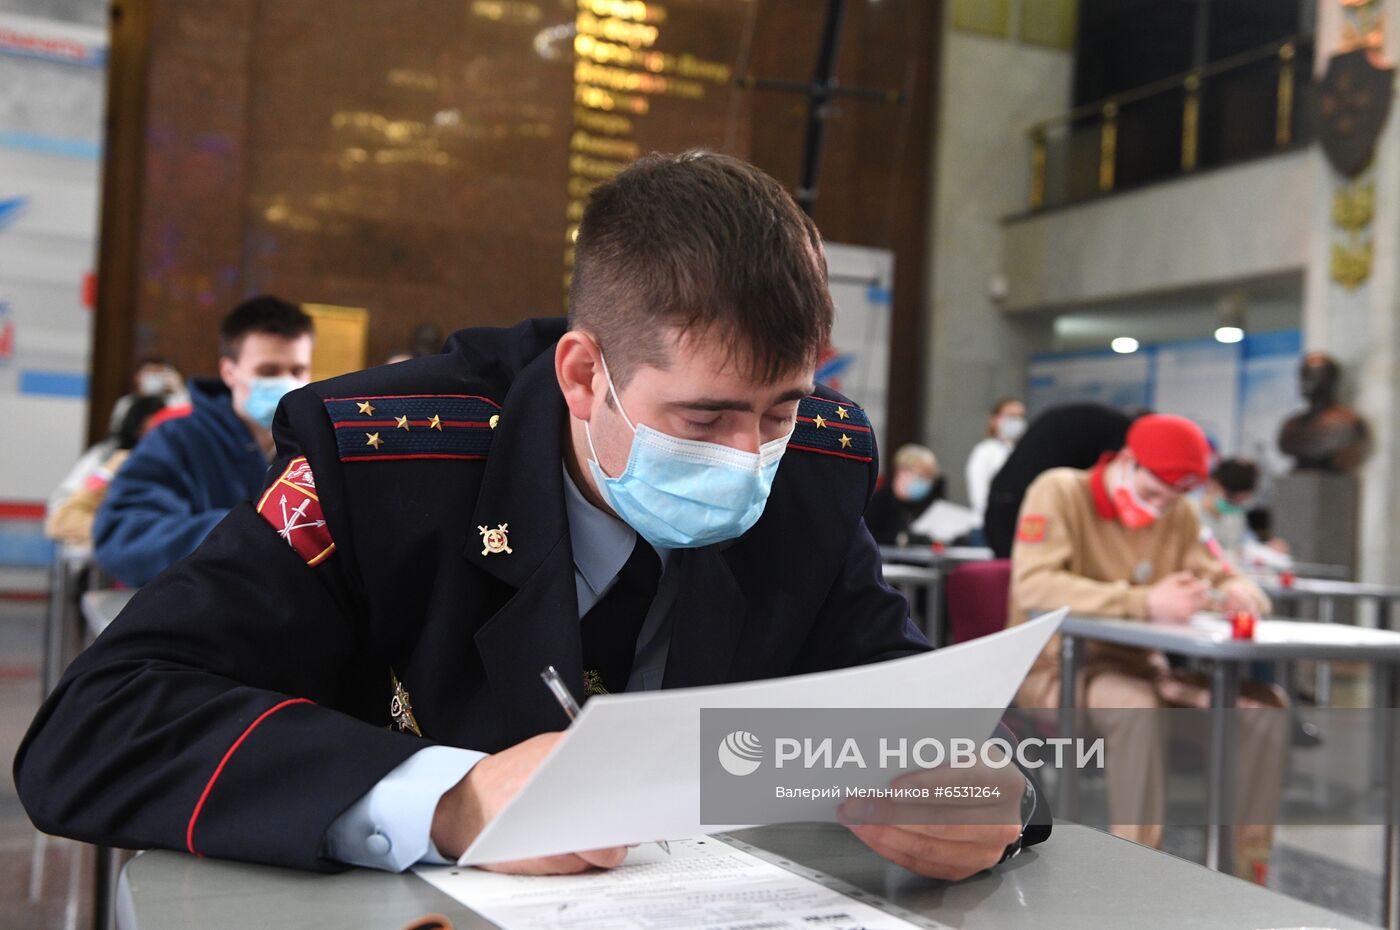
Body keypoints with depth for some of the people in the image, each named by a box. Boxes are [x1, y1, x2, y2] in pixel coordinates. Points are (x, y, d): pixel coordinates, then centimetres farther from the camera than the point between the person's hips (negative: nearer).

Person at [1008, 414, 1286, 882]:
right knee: (1137, 707, -37)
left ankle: (1244, 873, -4)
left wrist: (1237, 591, -18)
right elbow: (1033, 586, -26)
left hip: (1136, 667, 6)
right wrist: (1146, 603, -35)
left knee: (1266, 707, -11)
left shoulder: (1178, 515, 8)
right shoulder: (1059, 492, -11)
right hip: (1056, 668, -6)